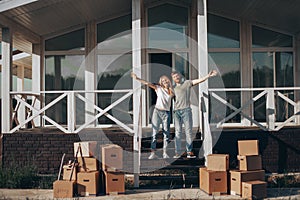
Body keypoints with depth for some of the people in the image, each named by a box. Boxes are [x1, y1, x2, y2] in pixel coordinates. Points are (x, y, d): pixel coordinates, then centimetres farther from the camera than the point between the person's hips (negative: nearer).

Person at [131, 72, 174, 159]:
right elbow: (147, 83, 0)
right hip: (157, 112, -2)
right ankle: (153, 153, -2)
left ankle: (165, 152, 9)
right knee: (155, 133, -3)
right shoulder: (158, 88, 5)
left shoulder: (172, 91, 11)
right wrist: (137, 78, -6)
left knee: (166, 133, 1)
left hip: (166, 113, 2)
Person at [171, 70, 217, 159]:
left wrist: (208, 76, -13)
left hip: (186, 109, -3)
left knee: (188, 131, -3)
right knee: (177, 132, 2)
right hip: (176, 111, 3)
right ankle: (177, 152, 4)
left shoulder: (187, 83, 9)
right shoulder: (173, 88, 19)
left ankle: (189, 152, -2)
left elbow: (199, 80, -2)